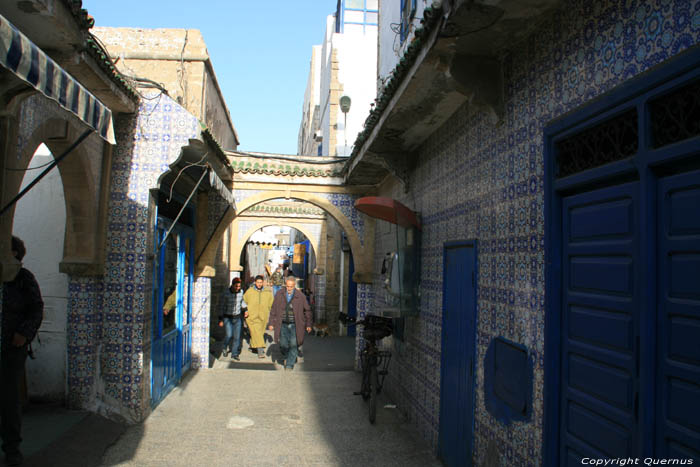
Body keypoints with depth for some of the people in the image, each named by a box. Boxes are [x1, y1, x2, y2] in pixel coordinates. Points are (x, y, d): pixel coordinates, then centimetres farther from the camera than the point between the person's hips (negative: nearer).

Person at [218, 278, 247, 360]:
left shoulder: (241, 292, 1)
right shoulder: (226, 294, -11)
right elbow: (221, 307, -5)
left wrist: (245, 309, 15)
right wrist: (220, 320, -5)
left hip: (237, 317, 3)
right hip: (228, 317, -3)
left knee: (237, 336, 0)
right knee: (229, 335, -11)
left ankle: (234, 354, 13)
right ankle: (225, 347, 19)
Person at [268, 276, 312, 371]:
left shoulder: (300, 296, -4)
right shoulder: (279, 294, 0)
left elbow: (307, 310, 6)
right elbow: (273, 309, 7)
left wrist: (308, 324, 6)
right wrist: (271, 323, 5)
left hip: (295, 325, -1)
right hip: (283, 325, 1)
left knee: (293, 345, -6)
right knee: (283, 345, 1)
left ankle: (290, 364, 6)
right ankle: (286, 356, 33)